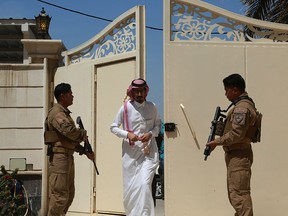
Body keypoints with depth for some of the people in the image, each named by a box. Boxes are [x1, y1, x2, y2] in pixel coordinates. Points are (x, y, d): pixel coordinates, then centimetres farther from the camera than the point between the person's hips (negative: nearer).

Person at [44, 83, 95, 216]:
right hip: (59, 156, -10)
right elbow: (69, 130, -29)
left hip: (68, 157, 10)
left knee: (69, 195, 14)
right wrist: (83, 134, -9)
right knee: (60, 195, -9)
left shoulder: (65, 113, 21)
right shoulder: (56, 113, -11)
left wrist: (85, 151, 21)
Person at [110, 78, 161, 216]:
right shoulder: (125, 108, -3)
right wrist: (127, 134, -13)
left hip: (149, 152, 0)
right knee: (130, 187, 7)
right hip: (130, 153, 0)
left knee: (144, 184, -16)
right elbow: (113, 127, 3)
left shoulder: (152, 107, 2)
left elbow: (158, 125, 13)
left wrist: (151, 134, -7)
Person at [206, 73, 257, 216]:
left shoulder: (242, 107, -17)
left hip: (238, 156, -11)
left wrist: (217, 142, -13)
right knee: (235, 193, 17)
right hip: (237, 155, 11)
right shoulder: (246, 104, 16)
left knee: (239, 194, -9)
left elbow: (236, 134, -23)